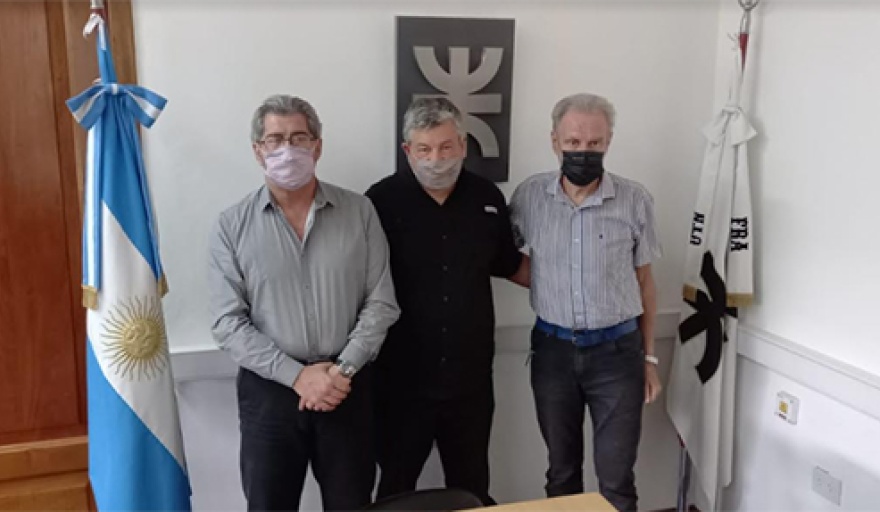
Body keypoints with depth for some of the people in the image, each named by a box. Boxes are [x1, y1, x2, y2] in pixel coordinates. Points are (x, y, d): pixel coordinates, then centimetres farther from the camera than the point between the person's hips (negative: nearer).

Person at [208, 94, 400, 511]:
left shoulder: (359, 212, -1)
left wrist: (343, 369, -12)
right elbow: (228, 323, -7)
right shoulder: (232, 226, -3)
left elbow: (381, 302, -2)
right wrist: (296, 375, -15)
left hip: (348, 385, 1)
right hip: (270, 389, 0)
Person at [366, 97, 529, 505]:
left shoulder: (487, 197, 0)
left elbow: (510, 265, 15)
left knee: (472, 487, 19)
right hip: (401, 378, -2)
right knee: (396, 488, 15)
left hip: (470, 376, 3)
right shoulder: (382, 200, -10)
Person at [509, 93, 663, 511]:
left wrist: (648, 356, 6)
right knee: (561, 470, 16)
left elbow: (643, 281, 3)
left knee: (616, 478, 6)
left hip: (617, 350, -1)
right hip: (552, 349, 1)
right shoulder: (529, 197, -5)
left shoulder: (635, 201, -7)